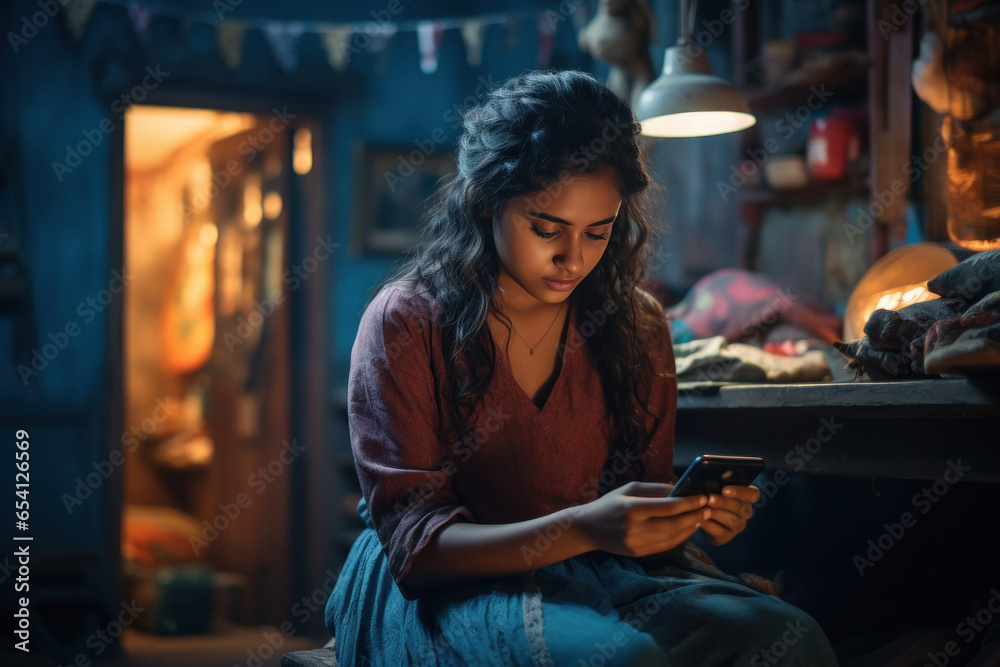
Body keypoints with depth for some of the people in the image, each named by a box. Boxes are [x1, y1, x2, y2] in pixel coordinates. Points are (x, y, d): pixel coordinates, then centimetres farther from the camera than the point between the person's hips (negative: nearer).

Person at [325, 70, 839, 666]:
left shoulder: (636, 326, 6)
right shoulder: (406, 322, -7)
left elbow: (644, 493, 13)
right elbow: (414, 545, -13)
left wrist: (695, 512, -12)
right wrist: (582, 529, -29)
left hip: (604, 574, 5)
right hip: (447, 588, -5)